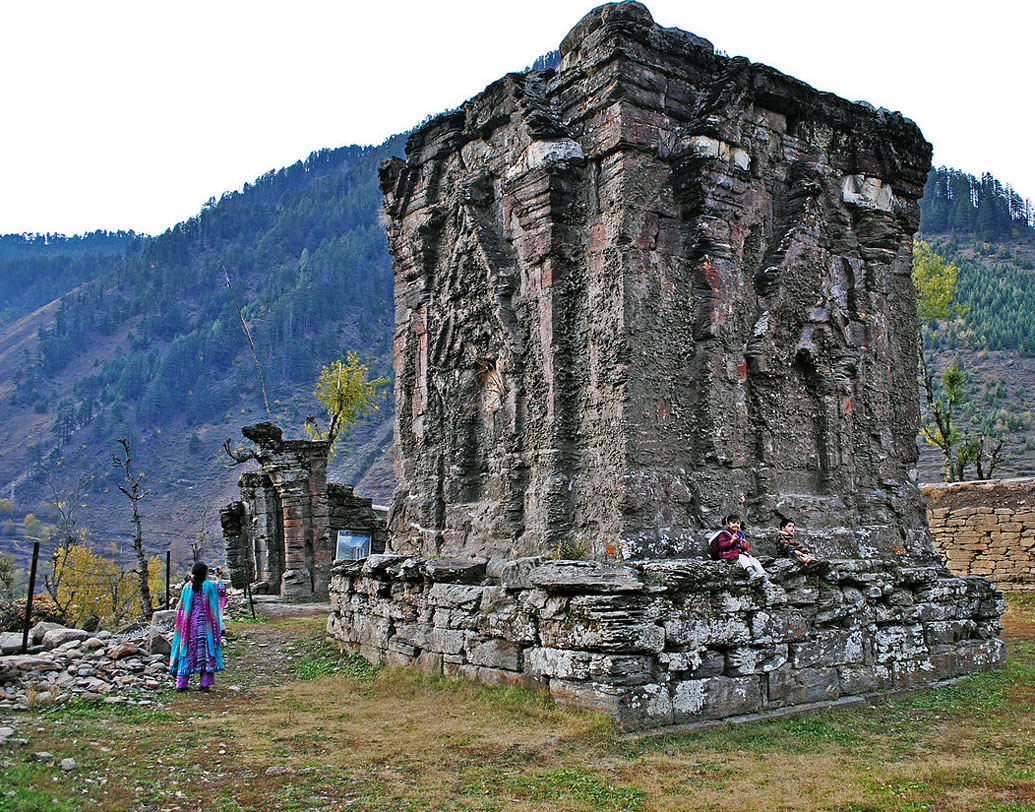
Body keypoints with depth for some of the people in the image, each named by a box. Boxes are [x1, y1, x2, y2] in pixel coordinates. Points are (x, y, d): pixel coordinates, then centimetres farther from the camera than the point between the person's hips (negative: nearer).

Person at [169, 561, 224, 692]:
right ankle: (205, 683, -2)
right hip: (206, 625, -3)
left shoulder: (187, 587, 5)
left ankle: (181, 683, 8)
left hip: (190, 623, 3)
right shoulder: (210, 586, -3)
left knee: (187, 652, 8)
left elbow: (181, 608, 7)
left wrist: (181, 628, 13)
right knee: (206, 652, 2)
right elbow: (214, 608, -3)